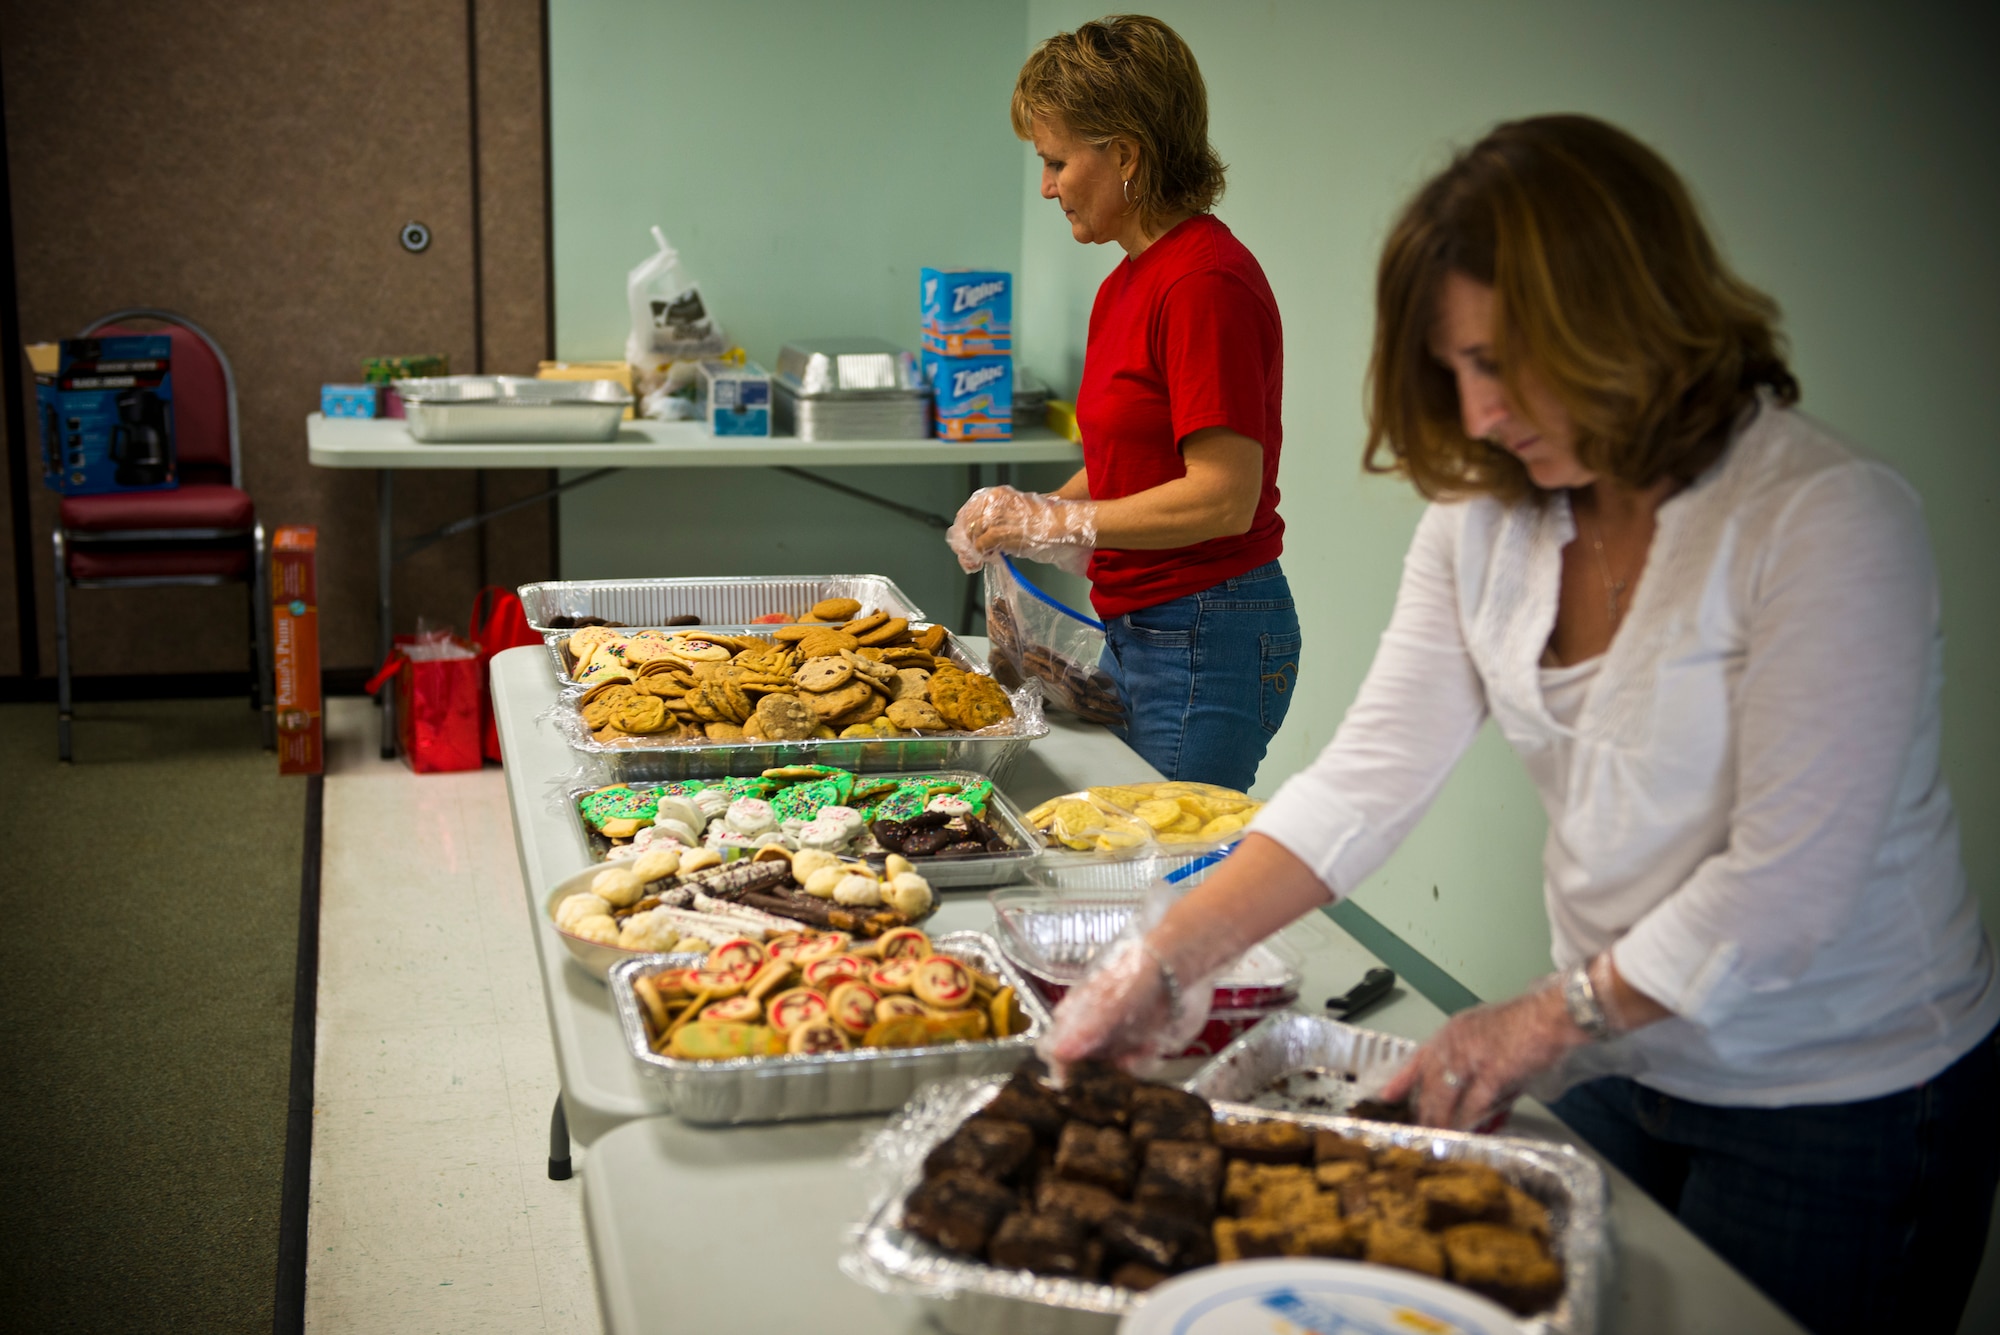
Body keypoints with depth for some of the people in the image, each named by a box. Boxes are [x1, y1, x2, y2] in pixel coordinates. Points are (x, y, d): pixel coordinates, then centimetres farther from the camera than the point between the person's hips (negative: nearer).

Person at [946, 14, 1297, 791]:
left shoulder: (1206, 282, -18)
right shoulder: (1126, 284, 11)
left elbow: (1224, 496, -22)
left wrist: (1055, 522, -14)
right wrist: (1022, 523, 8)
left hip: (1208, 641, -9)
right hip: (1138, 632, 9)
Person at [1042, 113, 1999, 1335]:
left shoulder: (1832, 522, -22)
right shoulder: (1491, 517, -2)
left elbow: (1784, 884, -24)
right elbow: (1368, 779, -7)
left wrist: (1548, 1021, -20)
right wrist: (1164, 967, -16)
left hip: (1842, 1107, -5)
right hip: (1620, 1062, 6)